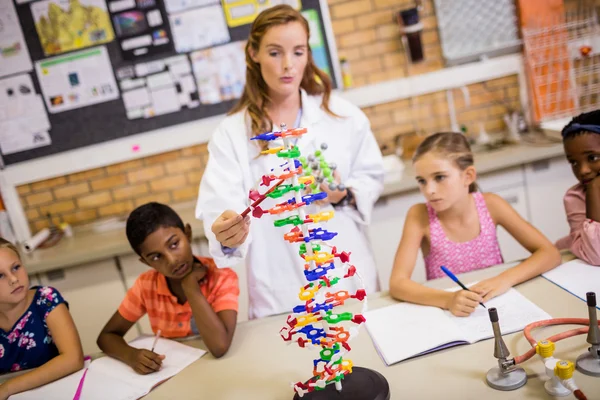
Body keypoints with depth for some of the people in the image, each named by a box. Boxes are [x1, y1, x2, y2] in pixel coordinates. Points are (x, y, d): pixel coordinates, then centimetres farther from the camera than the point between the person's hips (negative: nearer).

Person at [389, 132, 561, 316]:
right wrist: (448, 299, -36)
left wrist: (505, 279, -25)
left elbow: (550, 253, -9)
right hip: (448, 314, 0)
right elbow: (397, 283, -21)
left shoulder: (490, 204, -9)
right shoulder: (420, 215, -14)